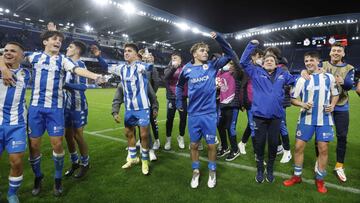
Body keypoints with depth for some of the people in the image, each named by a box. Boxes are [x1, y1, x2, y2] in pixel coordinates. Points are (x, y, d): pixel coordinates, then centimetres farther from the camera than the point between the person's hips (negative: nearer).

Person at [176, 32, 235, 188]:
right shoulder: (187, 69, 3)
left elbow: (230, 54, -3)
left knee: (211, 144, 8)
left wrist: (218, 38, -13)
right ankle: (196, 171, 32)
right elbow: (179, 85, 19)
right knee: (194, 144, 12)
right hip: (193, 114, 1)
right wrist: (179, 102, 14)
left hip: (209, 113, -1)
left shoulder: (212, 65, 0)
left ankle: (212, 171, 30)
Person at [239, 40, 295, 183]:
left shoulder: (283, 74, 11)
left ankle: (270, 169, 32)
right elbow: (243, 62, -4)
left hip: (276, 116, 2)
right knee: (259, 143, 8)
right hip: (259, 115, -2)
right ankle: (260, 170, 27)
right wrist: (252, 45, -7)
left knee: (273, 143, 11)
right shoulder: (256, 73, 3)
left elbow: (295, 81, 28)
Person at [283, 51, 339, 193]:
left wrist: (332, 106, -6)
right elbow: (293, 99, 1)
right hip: (306, 119, 0)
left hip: (324, 119, 0)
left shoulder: (329, 77, 3)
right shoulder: (302, 79, 1)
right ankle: (297, 176, 20)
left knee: (323, 149, 3)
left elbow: (335, 94, 13)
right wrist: (302, 104, -18)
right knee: (299, 147, 3)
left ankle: (319, 179, 22)